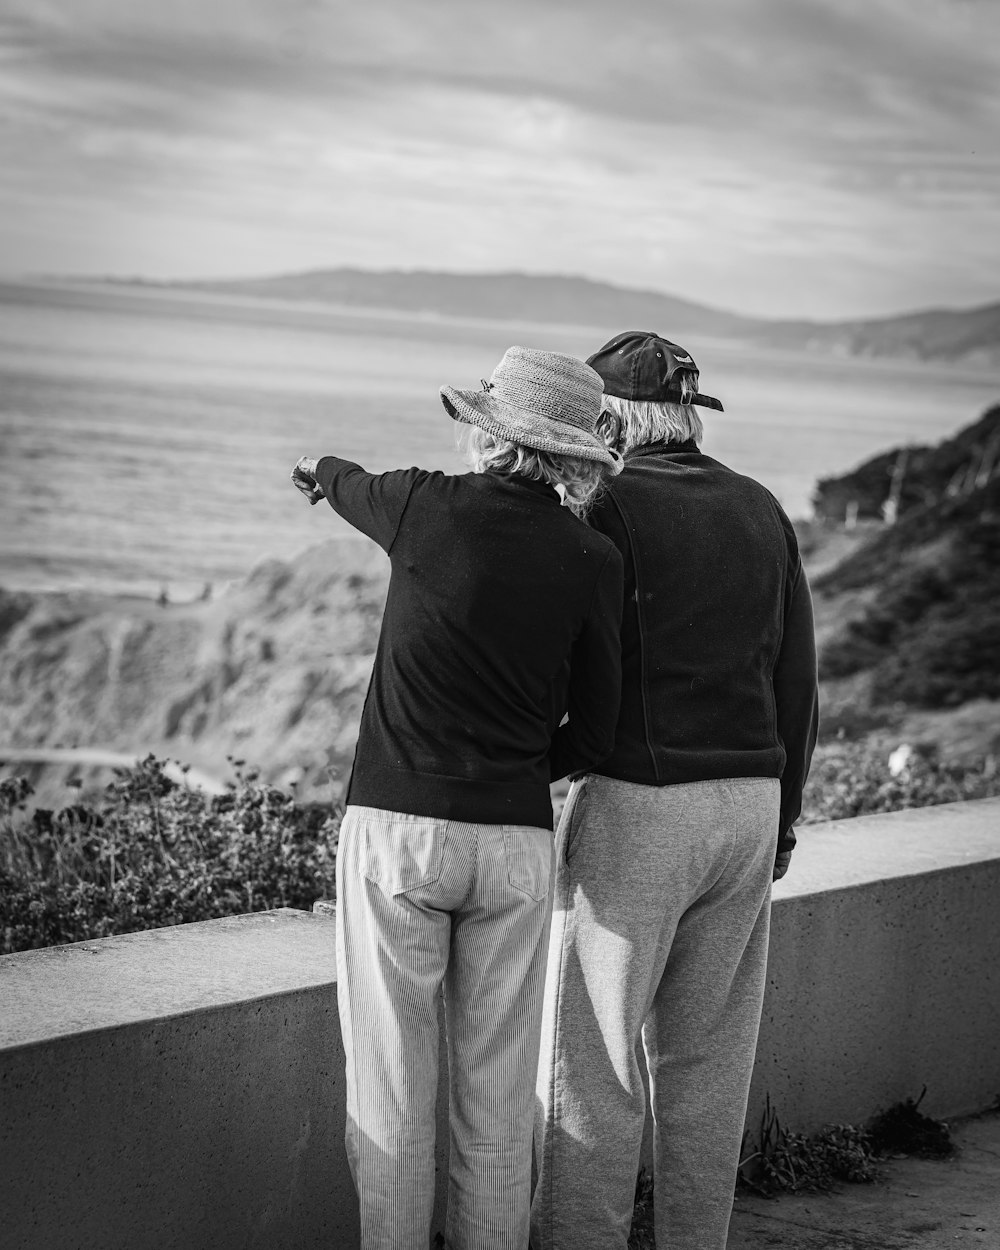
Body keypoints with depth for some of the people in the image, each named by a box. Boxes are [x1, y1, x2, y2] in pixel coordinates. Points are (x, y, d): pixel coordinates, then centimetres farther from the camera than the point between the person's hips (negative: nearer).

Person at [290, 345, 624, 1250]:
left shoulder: (429, 510, -5)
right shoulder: (593, 560, -2)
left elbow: (357, 491, 21)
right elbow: (593, 735, 2)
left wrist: (324, 470, 45)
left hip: (397, 826, -2)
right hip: (516, 838, 2)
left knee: (393, 1085, 4)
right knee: (499, 1092, 10)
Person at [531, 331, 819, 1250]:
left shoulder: (612, 511, -10)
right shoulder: (763, 512, 9)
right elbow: (796, 682, 10)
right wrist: (781, 813, 18)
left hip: (638, 805, -6)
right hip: (747, 806, 6)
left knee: (592, 1055, 1)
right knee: (708, 1055, 13)